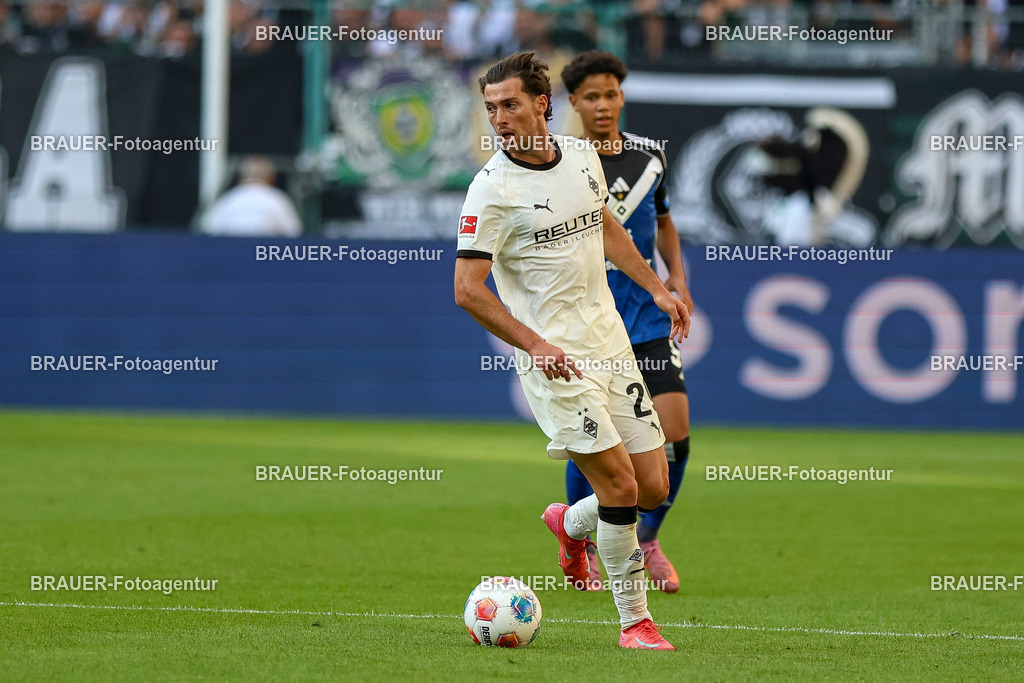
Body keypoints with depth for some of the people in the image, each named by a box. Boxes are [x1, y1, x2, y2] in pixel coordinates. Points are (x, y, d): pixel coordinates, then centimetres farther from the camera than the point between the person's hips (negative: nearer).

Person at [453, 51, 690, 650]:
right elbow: (468, 290, -15)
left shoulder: (584, 157, 6)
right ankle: (635, 620, 2)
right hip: (553, 357, -6)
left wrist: (656, 287, 20)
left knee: (654, 489, 5)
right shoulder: (492, 188, -13)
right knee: (620, 486, -13)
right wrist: (536, 345, -23)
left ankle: (571, 524, 36)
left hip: (611, 345, 6)